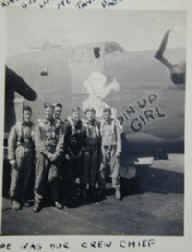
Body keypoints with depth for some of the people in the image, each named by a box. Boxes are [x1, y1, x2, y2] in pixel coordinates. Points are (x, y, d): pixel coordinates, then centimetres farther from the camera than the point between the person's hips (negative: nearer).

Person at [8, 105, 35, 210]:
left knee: (27, 178, 9)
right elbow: (11, 142, -3)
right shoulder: (16, 126, -1)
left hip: (30, 156, 2)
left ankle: (24, 198, 23)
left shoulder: (34, 127, 3)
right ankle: (15, 200, 15)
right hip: (18, 155, -2)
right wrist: (11, 158, -8)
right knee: (16, 178, 1)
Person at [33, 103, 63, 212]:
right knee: (40, 178, 1)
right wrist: (47, 153, -9)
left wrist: (57, 153, -10)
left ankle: (56, 199, 15)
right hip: (42, 154, 0)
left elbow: (61, 140, 1)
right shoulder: (40, 124, 5)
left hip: (54, 154, 0)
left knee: (53, 178, 0)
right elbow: (38, 141, -1)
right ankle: (38, 201, 11)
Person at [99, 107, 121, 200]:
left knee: (115, 169, -2)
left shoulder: (115, 123, -5)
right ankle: (102, 189, 15)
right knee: (102, 169, 3)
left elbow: (118, 138, -3)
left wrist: (118, 151, -7)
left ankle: (117, 190, 6)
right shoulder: (101, 123, 1)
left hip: (113, 149, -2)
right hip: (103, 149, 2)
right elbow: (99, 137, 7)